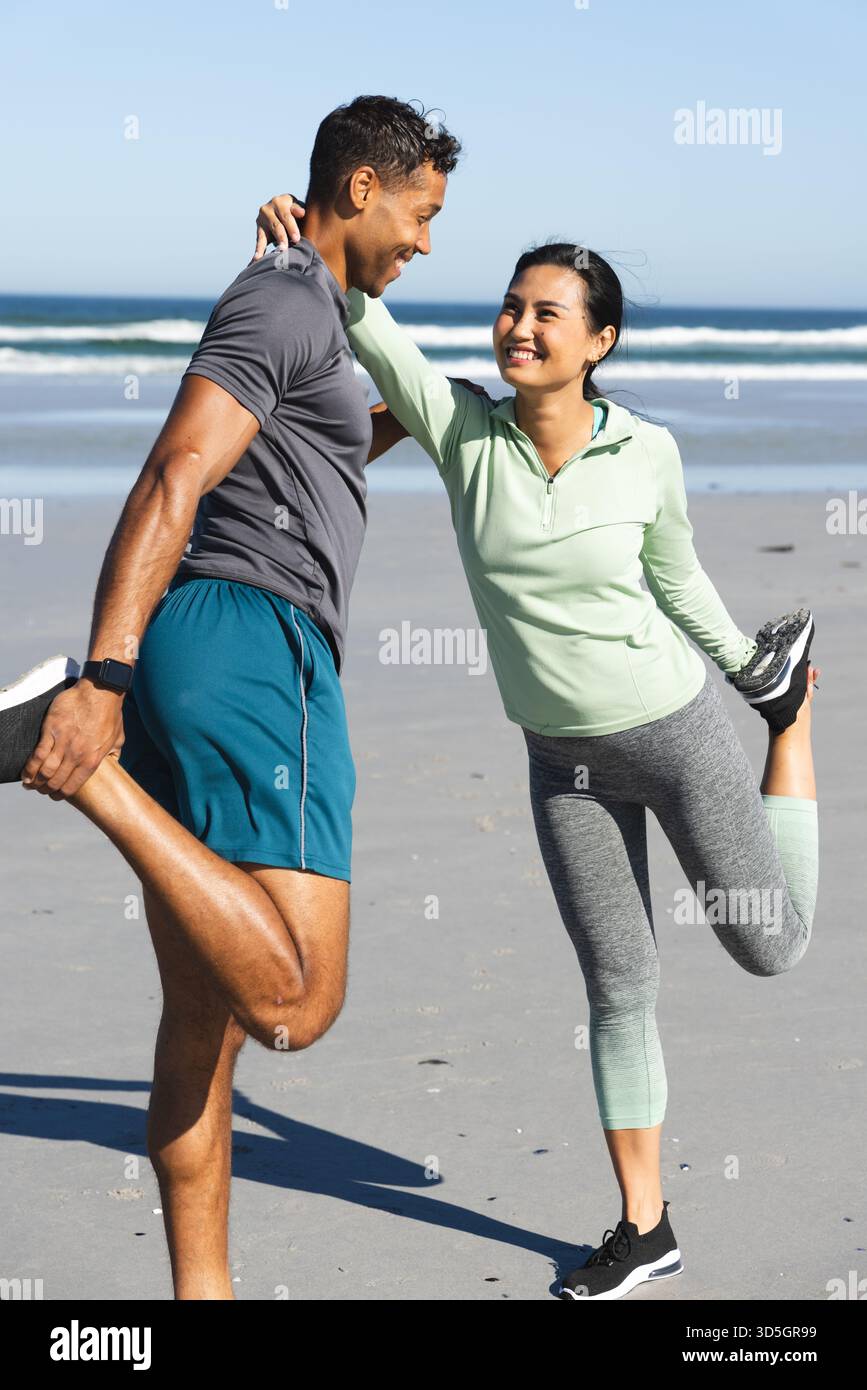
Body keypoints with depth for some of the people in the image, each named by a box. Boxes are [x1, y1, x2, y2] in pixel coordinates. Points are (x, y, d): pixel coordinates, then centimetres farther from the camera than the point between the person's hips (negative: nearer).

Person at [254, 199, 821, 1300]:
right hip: (564, 760, 2)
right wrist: (297, 233, -39)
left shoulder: (647, 452, -13)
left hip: (675, 731, -2)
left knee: (771, 949, 10)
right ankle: (643, 1226, 21)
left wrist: (744, 668, 17)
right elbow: (360, 316, -21)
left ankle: (788, 698, 30)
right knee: (617, 985, 7)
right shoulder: (463, 432, -12)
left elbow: (677, 577, 4)